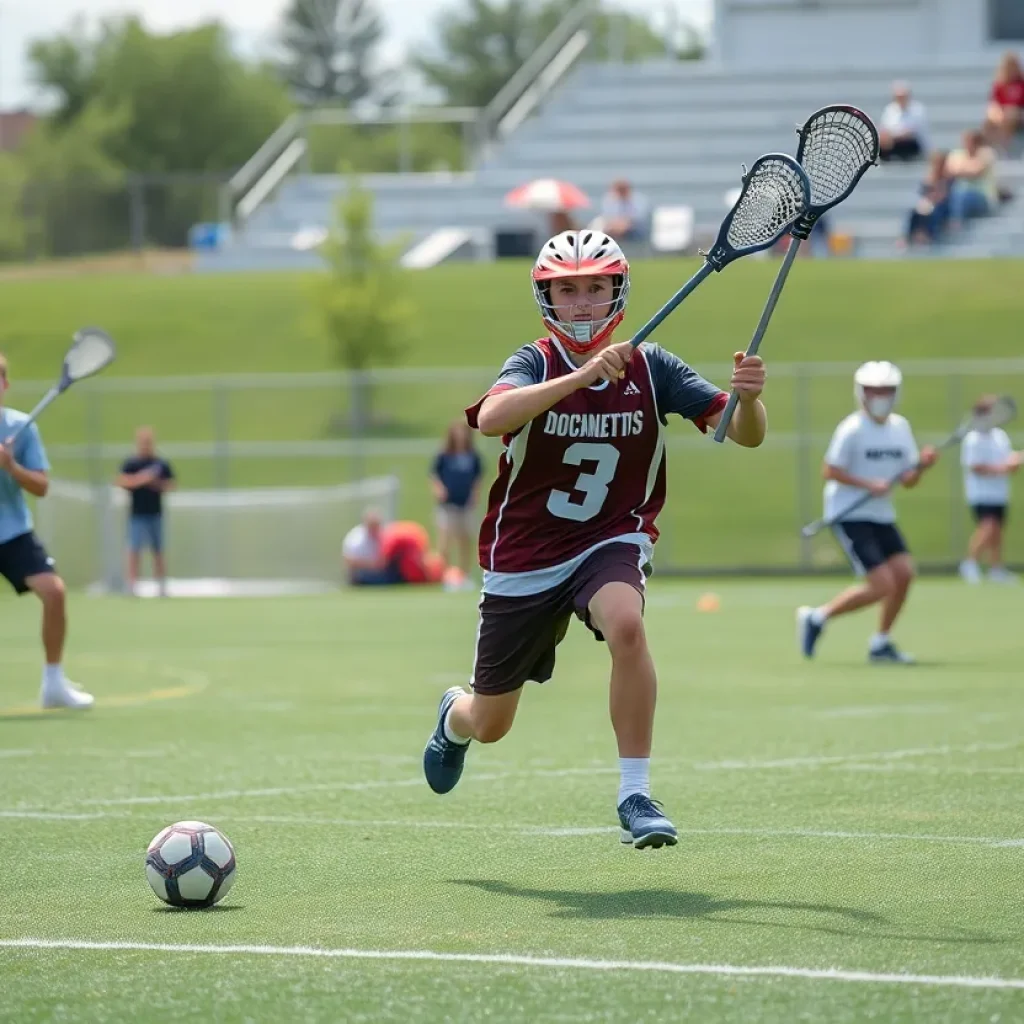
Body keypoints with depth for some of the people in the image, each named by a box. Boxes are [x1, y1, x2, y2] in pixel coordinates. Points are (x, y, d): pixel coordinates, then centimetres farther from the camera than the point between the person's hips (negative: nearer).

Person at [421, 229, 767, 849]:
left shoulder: (650, 368, -9)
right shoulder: (536, 363, -13)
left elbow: (745, 435, -13)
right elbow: (490, 418, -36)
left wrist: (748, 398, -36)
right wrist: (581, 377, -47)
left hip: (612, 542, 0)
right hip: (524, 558, 0)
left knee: (626, 625, -36)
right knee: (490, 726, 12)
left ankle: (636, 794, -27)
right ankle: (455, 717, 51)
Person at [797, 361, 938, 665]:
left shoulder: (900, 427, 7)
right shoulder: (852, 430, -13)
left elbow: (908, 480, 9)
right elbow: (830, 471, -13)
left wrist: (922, 465, -11)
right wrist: (868, 484, -22)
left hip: (882, 515, 7)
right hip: (849, 516, -7)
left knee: (904, 573, -7)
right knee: (882, 586, -14)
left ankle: (880, 645, 10)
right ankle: (817, 618, 5)